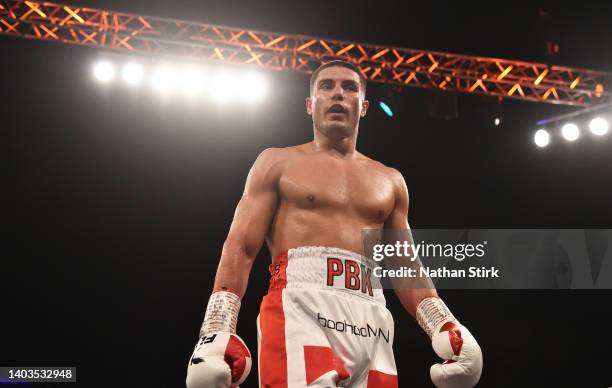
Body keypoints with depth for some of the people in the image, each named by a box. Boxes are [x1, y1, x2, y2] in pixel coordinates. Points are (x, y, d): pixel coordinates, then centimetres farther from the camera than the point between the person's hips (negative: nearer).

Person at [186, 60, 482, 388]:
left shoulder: (389, 180, 24)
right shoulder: (278, 162, 14)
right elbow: (240, 249, 4)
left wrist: (443, 326, 7)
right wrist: (219, 331, -9)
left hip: (370, 318, 4)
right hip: (299, 306, -4)